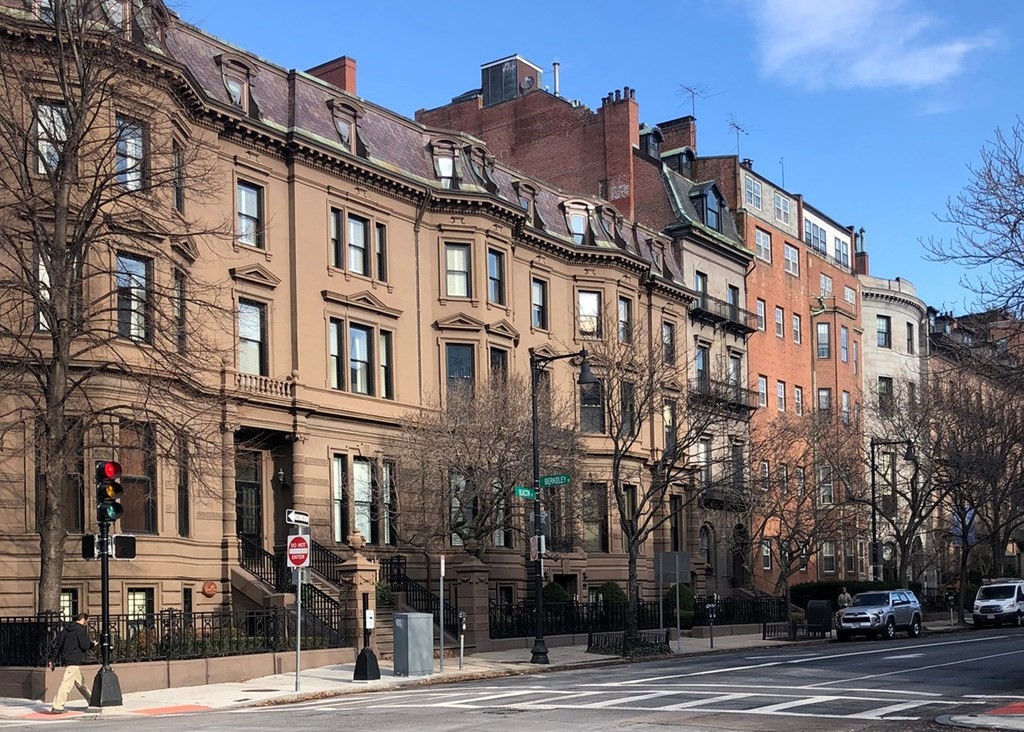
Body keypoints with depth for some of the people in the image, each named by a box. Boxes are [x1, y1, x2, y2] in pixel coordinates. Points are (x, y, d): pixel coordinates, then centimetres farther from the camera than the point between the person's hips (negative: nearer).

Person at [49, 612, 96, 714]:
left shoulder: (66, 629, 14)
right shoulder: (81, 630, -11)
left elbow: (59, 644, 14)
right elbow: (85, 646, -16)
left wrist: (53, 659, 16)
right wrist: (92, 643, 5)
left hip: (66, 659, 10)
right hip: (74, 661, -10)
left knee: (80, 683, 16)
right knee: (66, 684, -11)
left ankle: (92, 702, 26)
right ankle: (57, 707, -16)